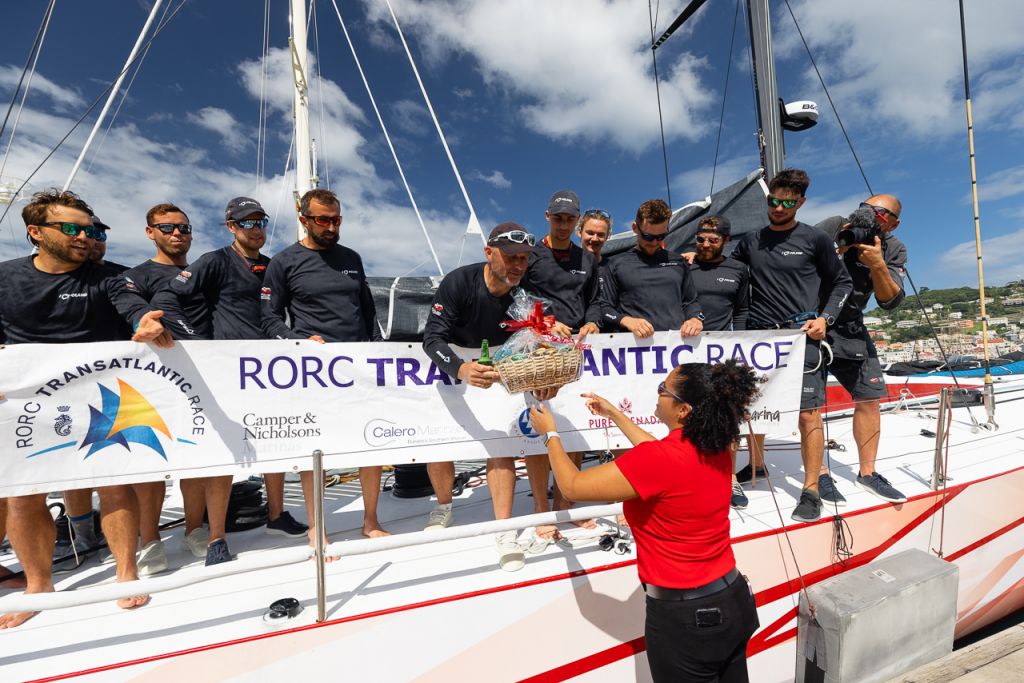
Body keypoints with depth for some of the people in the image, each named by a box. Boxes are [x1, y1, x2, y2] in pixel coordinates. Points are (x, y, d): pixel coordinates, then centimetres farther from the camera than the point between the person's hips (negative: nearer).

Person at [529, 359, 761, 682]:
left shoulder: (656, 460, -30)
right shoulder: (717, 448, -6)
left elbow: (573, 486, -19)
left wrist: (550, 434, -4)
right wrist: (614, 414, 19)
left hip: (685, 619, -7)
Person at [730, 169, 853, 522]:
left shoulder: (815, 239, 3)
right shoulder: (750, 241, 12)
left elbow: (842, 282, 9)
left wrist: (825, 318, -4)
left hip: (800, 335, -4)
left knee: (808, 413, -6)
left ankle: (811, 491, 5)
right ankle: (756, 465, 33)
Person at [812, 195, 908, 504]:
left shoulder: (893, 249, 1)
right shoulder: (835, 227, -12)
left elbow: (890, 300, -10)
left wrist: (877, 265, -24)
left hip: (851, 328, 5)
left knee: (869, 398, 6)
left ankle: (867, 473, 20)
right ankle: (820, 475, 1)